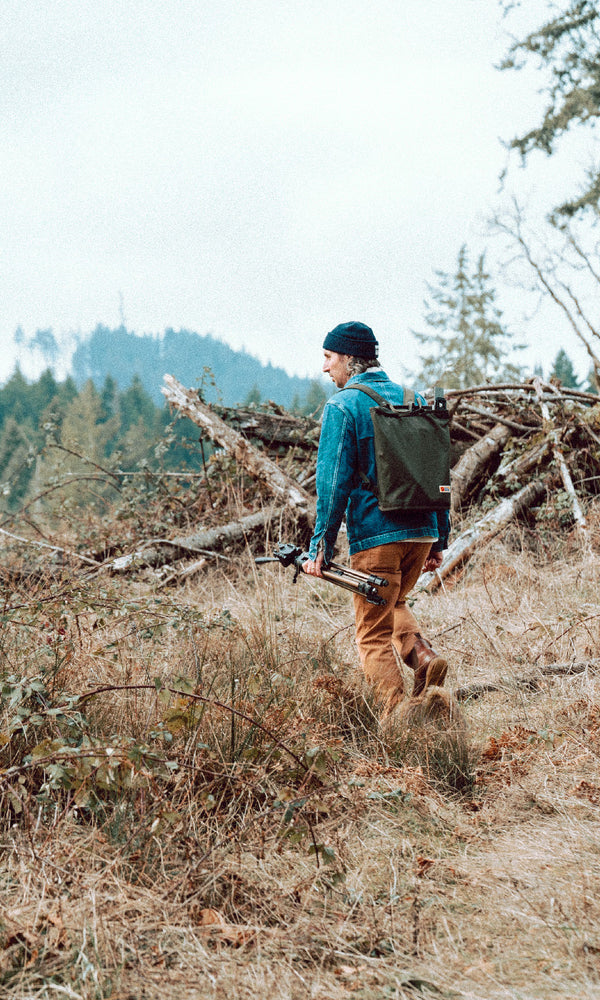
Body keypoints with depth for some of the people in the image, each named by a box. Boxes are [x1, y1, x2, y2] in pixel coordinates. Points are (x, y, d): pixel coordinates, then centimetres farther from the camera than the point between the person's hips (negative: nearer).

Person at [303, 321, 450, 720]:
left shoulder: (342, 406, -6)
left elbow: (333, 482, -12)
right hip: (422, 530, 6)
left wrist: (321, 546, -7)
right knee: (395, 602, 29)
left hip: (375, 534, -6)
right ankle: (424, 657, 5)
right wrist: (440, 540, 18)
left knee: (374, 633, 6)